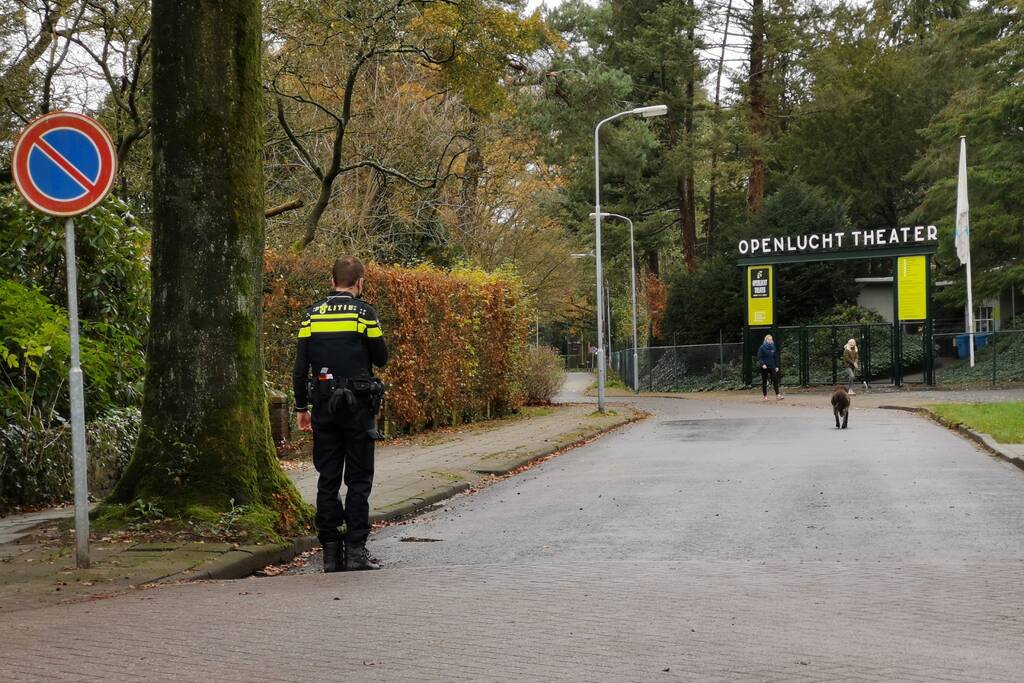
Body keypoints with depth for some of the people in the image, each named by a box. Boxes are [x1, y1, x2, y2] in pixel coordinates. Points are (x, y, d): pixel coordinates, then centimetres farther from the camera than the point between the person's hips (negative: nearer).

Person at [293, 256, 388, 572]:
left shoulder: (312, 315, 6)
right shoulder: (363, 312, -6)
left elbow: (300, 366, 5)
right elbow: (381, 358, -1)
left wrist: (301, 407, 11)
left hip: (324, 406, 4)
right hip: (358, 404, -3)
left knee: (327, 479, 7)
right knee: (358, 480, 1)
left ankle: (330, 551, 8)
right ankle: (355, 549, -3)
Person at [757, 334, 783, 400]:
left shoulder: (773, 348, 8)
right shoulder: (762, 348, -6)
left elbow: (776, 357, 15)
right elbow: (759, 357, -9)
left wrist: (777, 366, 11)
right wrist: (762, 364, -23)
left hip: (772, 367, 4)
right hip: (764, 367, -4)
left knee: (775, 380, -5)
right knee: (764, 382, 3)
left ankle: (777, 395, -7)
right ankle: (765, 396, 11)